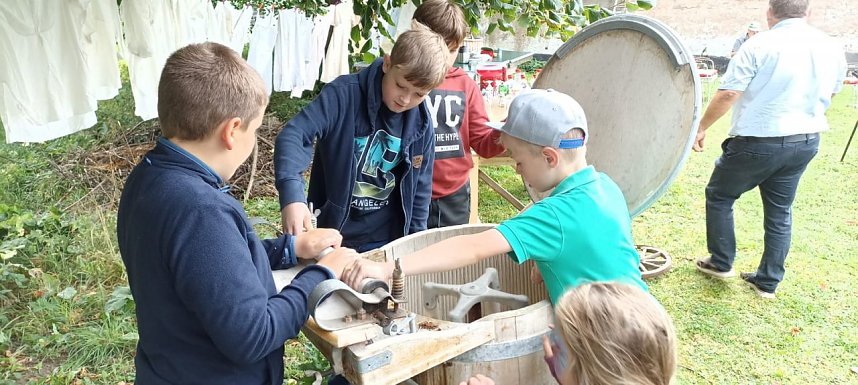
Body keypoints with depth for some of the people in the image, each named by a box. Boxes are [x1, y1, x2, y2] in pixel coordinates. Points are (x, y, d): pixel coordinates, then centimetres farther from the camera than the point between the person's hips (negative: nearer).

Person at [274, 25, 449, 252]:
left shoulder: (421, 123, -3)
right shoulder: (344, 94, -16)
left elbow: (420, 189, 5)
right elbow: (293, 136, -25)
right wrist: (292, 194, -40)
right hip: (332, 236, -3)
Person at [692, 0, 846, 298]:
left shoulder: (760, 46, -14)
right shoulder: (833, 49, 6)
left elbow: (727, 95, -18)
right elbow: (826, 97, 19)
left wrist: (702, 127, -6)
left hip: (759, 142, -6)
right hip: (806, 142, 6)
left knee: (719, 196, 14)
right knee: (780, 211, 15)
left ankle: (721, 263, 21)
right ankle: (768, 282, 22)